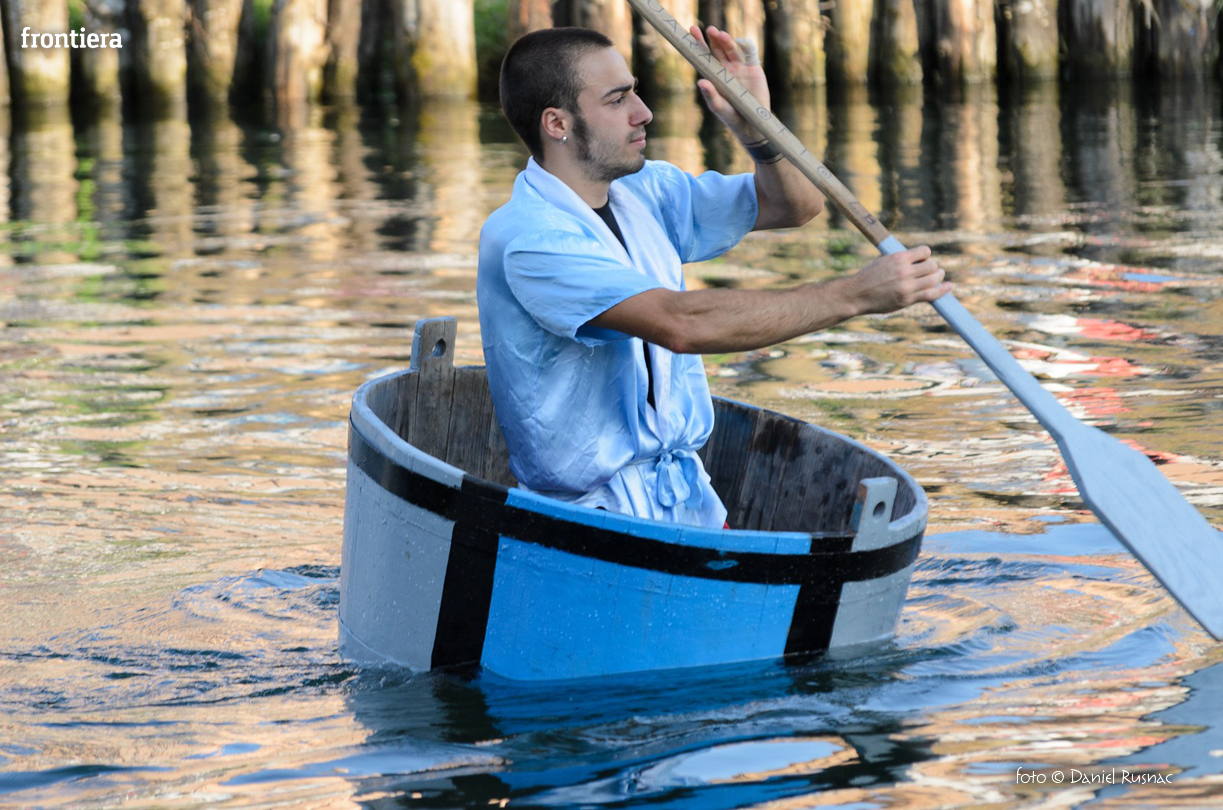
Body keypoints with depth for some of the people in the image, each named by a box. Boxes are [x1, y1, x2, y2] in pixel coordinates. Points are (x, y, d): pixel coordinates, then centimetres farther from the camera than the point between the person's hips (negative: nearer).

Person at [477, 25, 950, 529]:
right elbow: (681, 324, -28)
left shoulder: (641, 194, 10)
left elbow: (794, 205, 16)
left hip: (692, 502, 8)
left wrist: (755, 130, -6)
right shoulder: (524, 239, -17)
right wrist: (858, 294, -27)